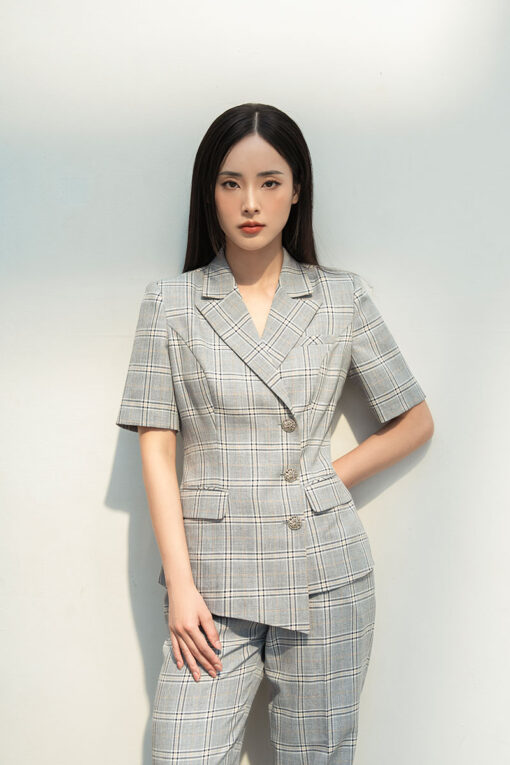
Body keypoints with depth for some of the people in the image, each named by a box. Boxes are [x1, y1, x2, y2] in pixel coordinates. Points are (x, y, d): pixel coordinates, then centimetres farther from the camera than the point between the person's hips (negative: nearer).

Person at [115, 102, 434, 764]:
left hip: (326, 574, 1)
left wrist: (328, 478, 0)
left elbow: (416, 422, 11)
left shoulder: (344, 298, 5)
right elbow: (157, 450, 0)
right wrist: (179, 585, -5)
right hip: (215, 574, 0)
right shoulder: (171, 303, 3)